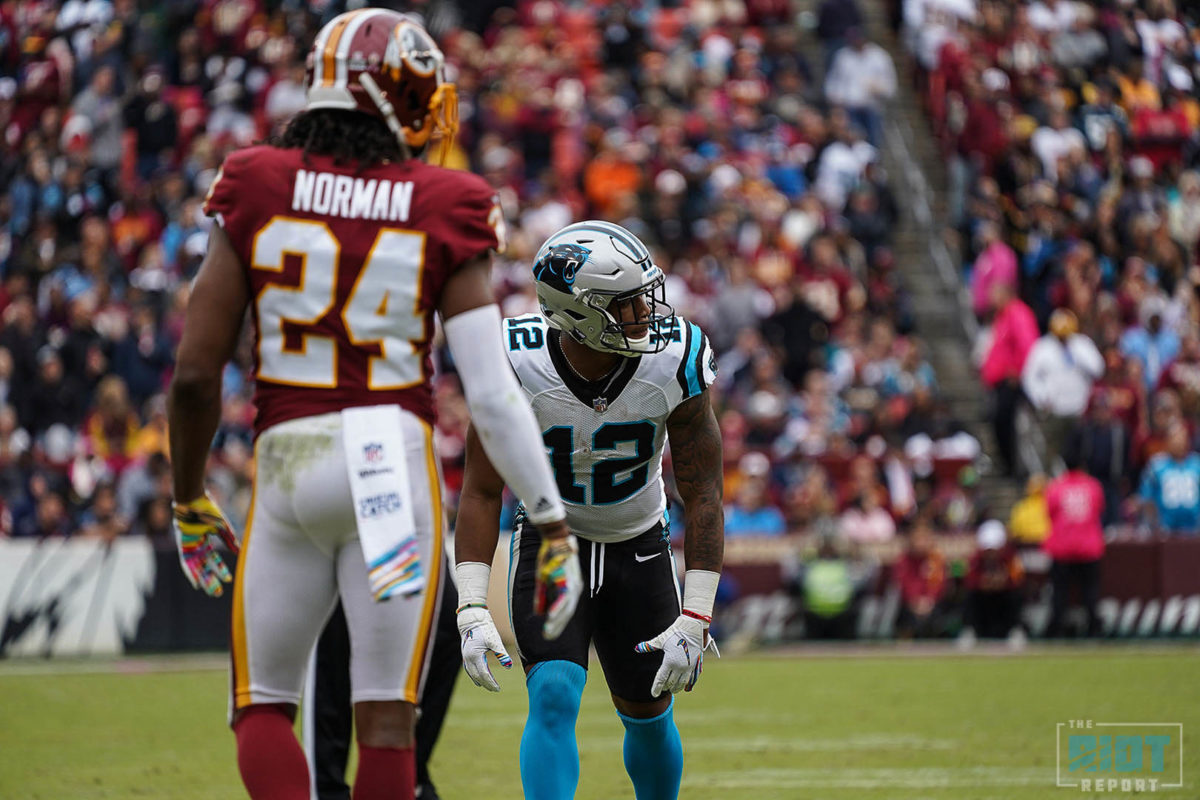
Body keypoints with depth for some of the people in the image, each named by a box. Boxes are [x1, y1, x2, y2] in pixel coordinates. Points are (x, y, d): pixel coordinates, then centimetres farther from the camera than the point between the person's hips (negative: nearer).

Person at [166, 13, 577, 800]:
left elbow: (196, 372, -1)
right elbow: (492, 393, -7)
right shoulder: (443, 213, -3)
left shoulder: (258, 191, 0)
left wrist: (191, 500, 13)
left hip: (287, 468, 1)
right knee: (386, 715, 5)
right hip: (396, 462, -1)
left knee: (263, 704, 13)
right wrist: (553, 520, 0)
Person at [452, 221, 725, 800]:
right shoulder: (516, 365, -25)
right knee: (554, 698, -20)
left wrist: (694, 619, -19)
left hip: (638, 547, 2)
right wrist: (472, 610, -25)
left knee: (648, 717, 10)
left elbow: (702, 494, -15)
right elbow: (482, 492, -16)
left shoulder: (675, 362, -23)